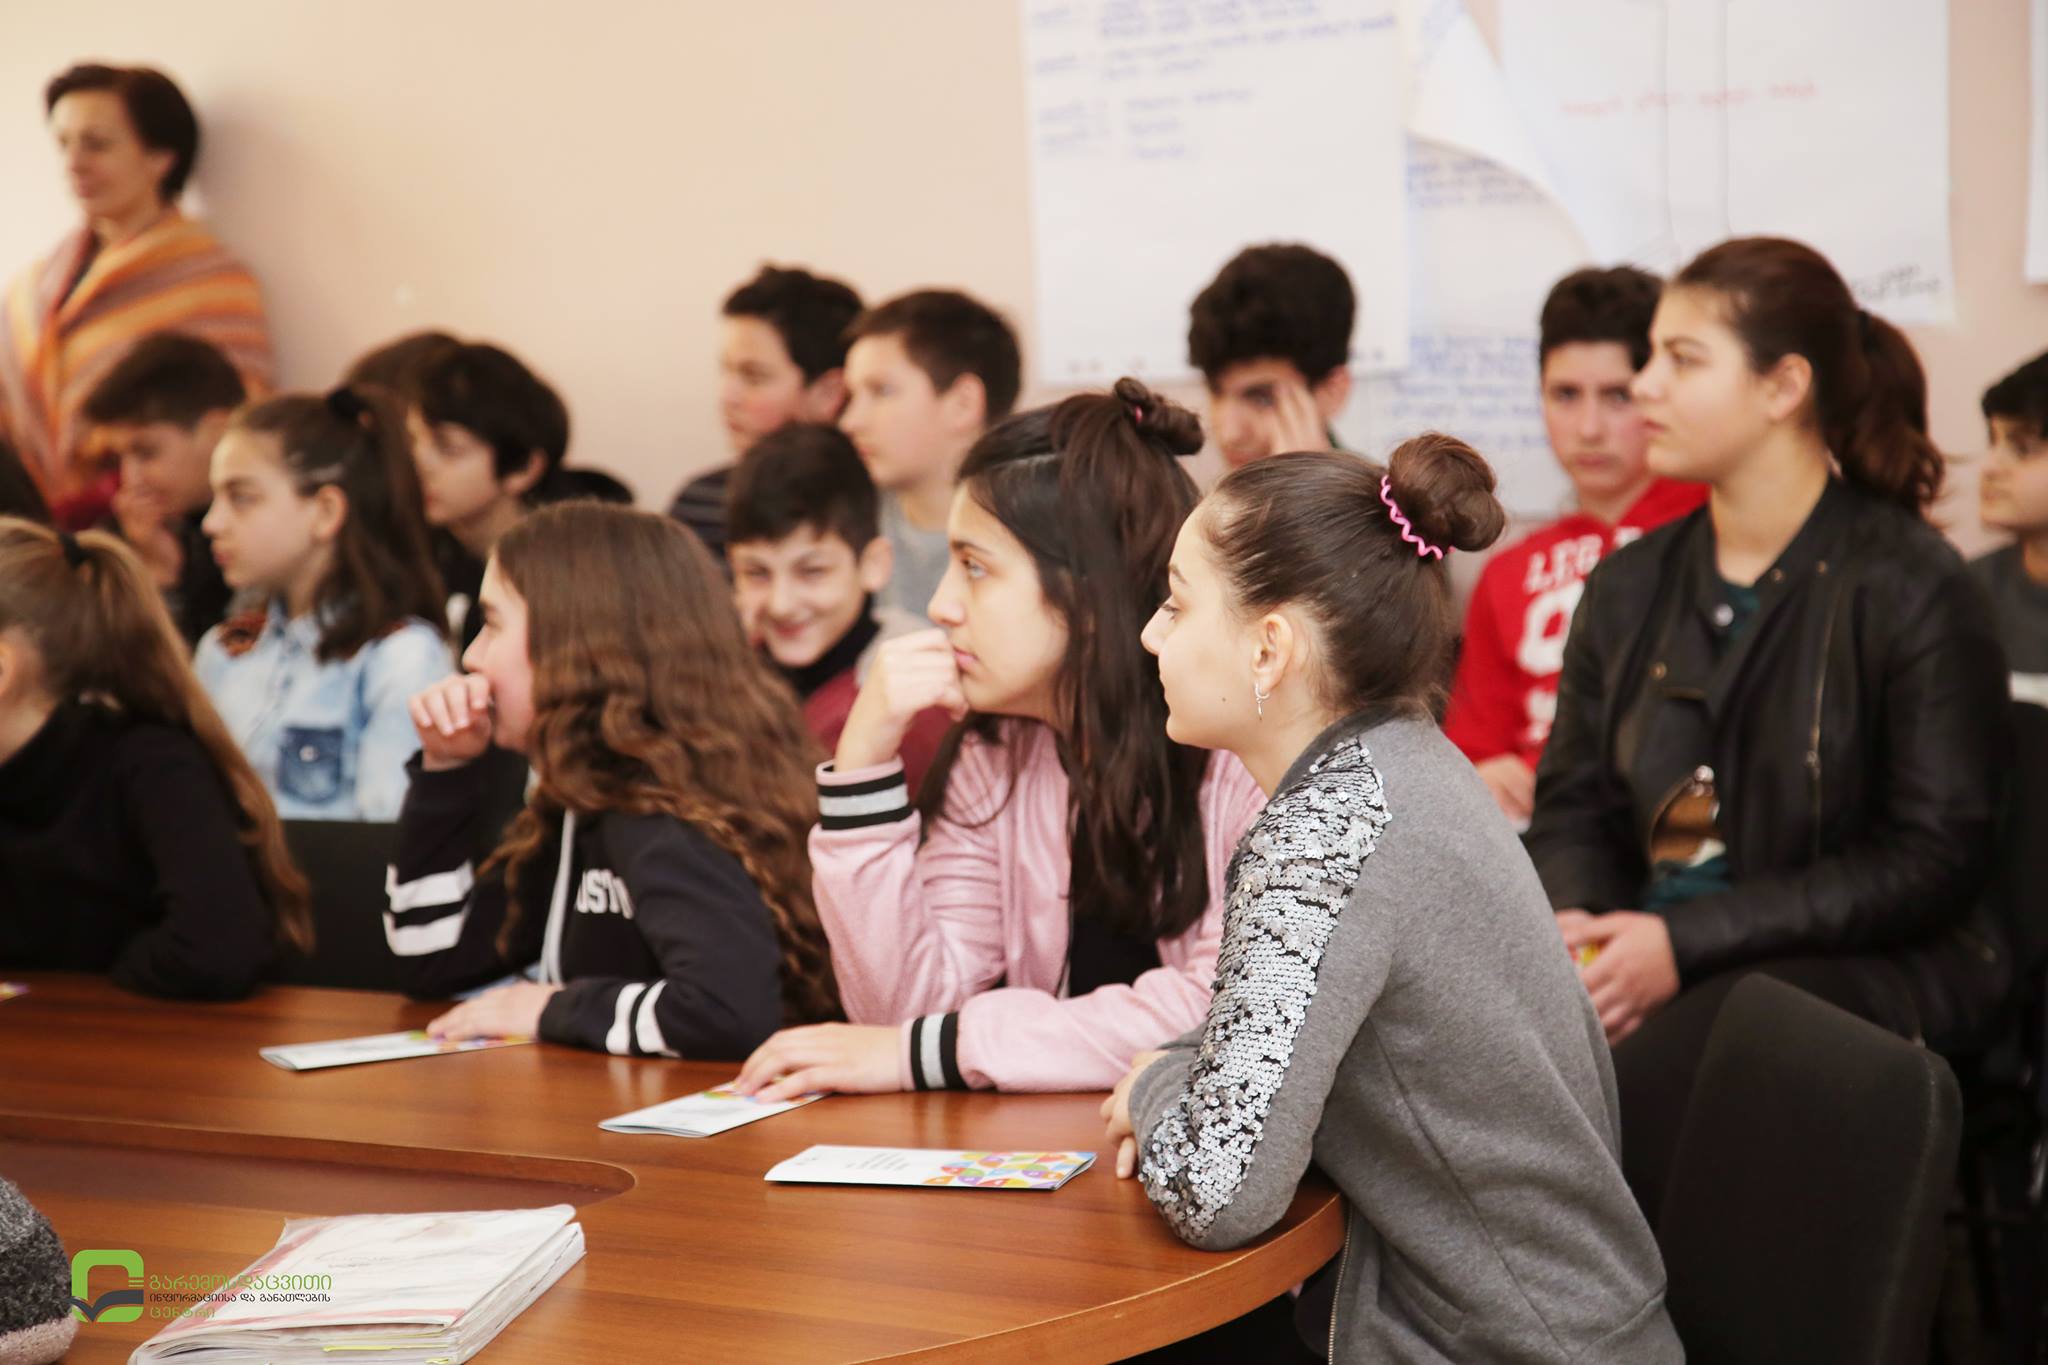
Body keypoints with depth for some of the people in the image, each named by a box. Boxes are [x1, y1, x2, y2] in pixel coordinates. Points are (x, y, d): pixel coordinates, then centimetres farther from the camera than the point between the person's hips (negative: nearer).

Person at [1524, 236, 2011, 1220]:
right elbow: (1576, 807, 15)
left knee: (1615, 1106, -34)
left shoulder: (1910, 587, -4)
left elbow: (1933, 860, -10)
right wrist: (1568, 925, -9)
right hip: (1646, 960, 5)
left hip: (1853, 966, -5)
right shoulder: (1628, 588, 15)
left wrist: (1686, 943, -17)